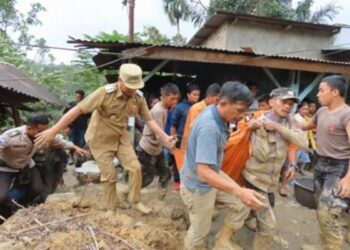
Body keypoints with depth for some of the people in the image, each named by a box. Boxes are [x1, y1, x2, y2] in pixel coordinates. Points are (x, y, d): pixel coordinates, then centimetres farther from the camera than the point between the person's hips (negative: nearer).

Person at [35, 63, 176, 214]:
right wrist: (53, 131, -28)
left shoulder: (138, 97, -12)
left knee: (135, 168, -2)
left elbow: (149, 119, -5)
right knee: (110, 176, 2)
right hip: (101, 140, -4)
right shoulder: (105, 93, -28)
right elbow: (78, 110, -27)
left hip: (121, 137, 4)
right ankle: (111, 210, 24)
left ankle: (135, 201, 20)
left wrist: (164, 137, -15)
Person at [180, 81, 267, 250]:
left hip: (212, 173, 8)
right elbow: (203, 172, -42)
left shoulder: (214, 111, -8)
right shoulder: (209, 127, -36)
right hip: (198, 185, -8)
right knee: (200, 231, 12)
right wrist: (239, 191, -50)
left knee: (242, 204, 11)